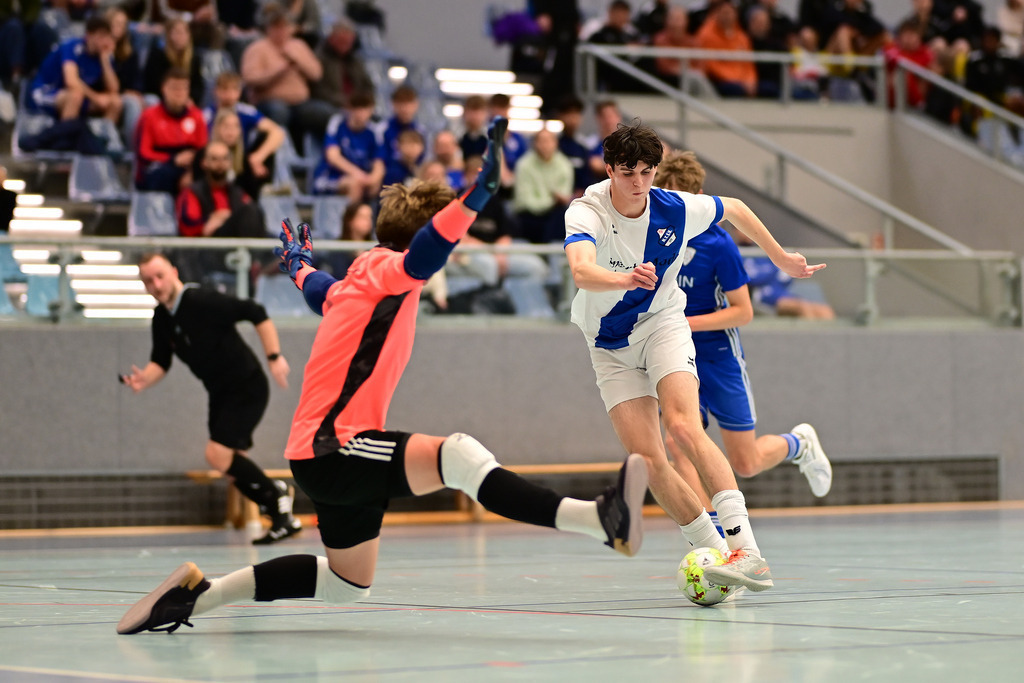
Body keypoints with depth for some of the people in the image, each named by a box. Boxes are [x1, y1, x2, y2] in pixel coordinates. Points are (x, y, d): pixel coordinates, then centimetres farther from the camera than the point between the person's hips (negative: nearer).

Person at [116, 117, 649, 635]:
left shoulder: (355, 285, 20)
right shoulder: (384, 269, -7)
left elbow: (323, 292, 43)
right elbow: (423, 254, -31)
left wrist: (300, 266, 67)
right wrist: (479, 191, -45)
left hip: (329, 449, 11)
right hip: (331, 447, -11)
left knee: (347, 585, 24)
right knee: (456, 455, -32)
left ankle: (197, 593, 29)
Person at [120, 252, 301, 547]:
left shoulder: (203, 302, -21)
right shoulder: (161, 318, 3)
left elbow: (257, 313, -20)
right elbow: (161, 361, 10)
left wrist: (274, 356, -23)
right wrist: (144, 379, -11)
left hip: (246, 387, -9)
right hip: (220, 393, 9)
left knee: (218, 455, -19)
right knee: (233, 466, 9)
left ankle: (274, 492, 1)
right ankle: (282, 517, 20)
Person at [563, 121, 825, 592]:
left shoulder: (678, 210, -12)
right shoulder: (587, 212, -22)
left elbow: (735, 209, 11)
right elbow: (581, 271, -44)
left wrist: (781, 259, 18)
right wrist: (625, 279, -64)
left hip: (663, 325, -1)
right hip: (610, 347, 1)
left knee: (683, 428, -26)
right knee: (646, 458, -13)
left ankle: (746, 550, -35)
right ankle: (714, 551, -1)